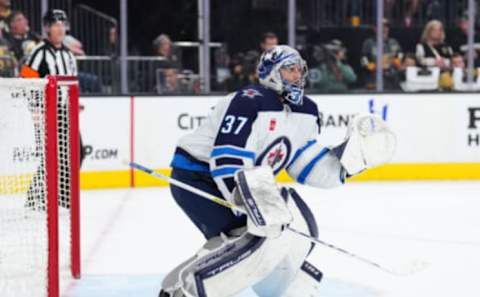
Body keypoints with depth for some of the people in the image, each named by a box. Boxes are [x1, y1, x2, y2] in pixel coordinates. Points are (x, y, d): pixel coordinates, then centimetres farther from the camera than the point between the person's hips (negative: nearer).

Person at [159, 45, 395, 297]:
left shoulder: (305, 113, 4)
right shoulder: (249, 102, -23)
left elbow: (312, 170, 3)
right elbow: (227, 164, -29)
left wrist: (353, 152, -10)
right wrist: (254, 203, -38)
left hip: (246, 181, 9)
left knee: (299, 228, 8)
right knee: (261, 237, -26)